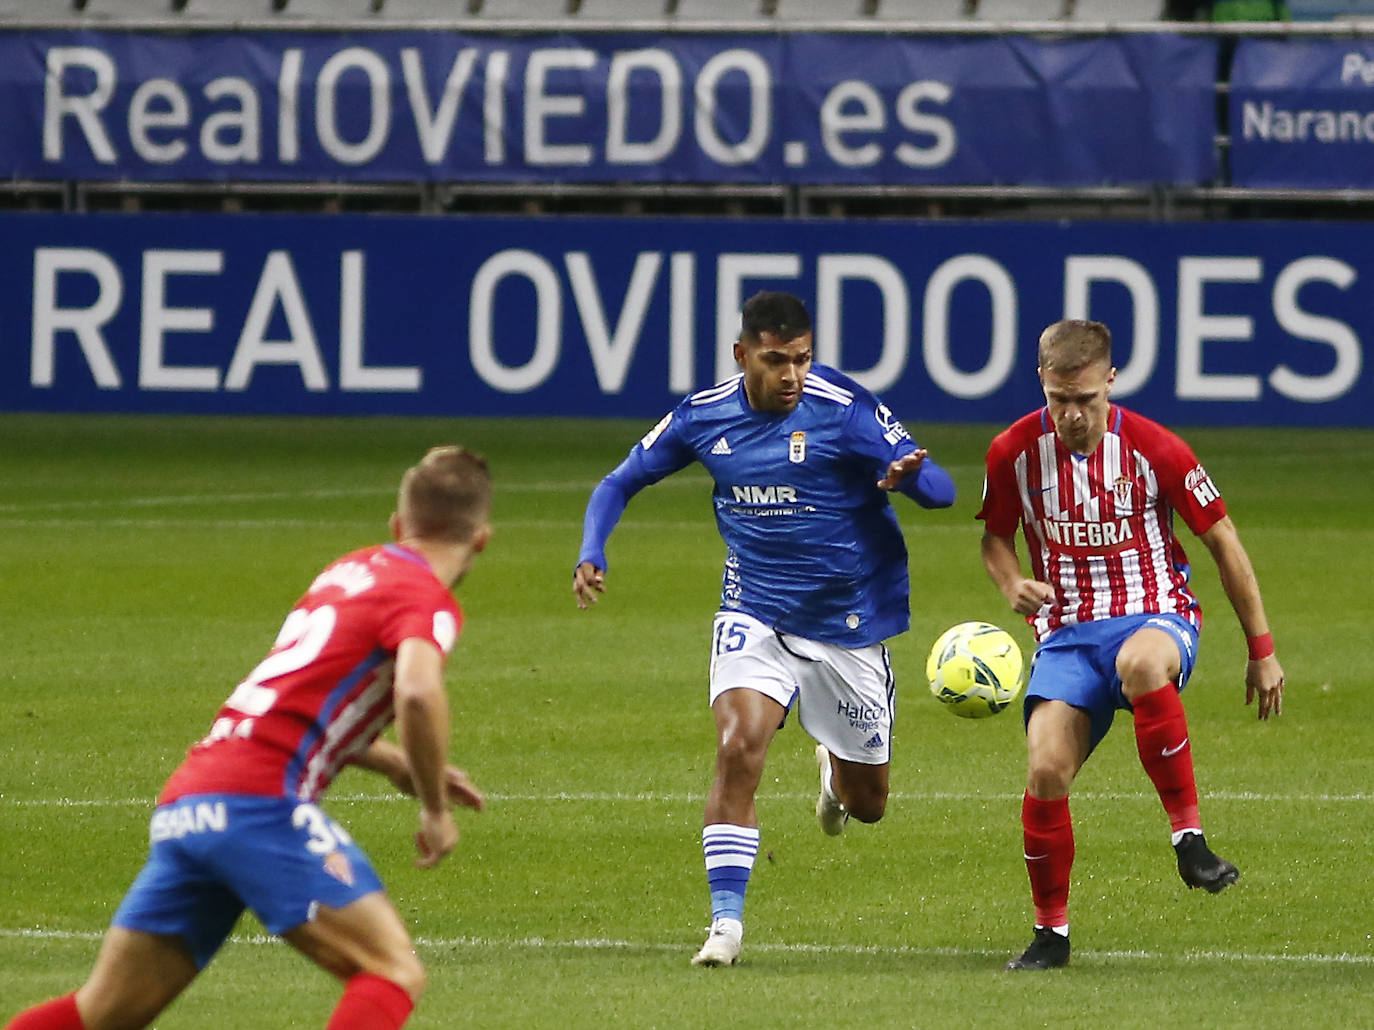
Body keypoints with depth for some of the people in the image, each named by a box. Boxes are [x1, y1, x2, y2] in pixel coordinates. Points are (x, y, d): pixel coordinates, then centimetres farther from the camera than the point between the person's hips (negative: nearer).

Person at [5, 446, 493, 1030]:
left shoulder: (350, 572, 24)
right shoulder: (427, 598, -1)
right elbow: (417, 692, -23)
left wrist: (398, 766, 30)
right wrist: (435, 810, -9)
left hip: (184, 806, 8)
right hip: (259, 802, -8)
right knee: (395, 974, -7)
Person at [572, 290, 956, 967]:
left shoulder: (842, 408, -16)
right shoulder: (704, 416, -5)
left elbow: (941, 490, -19)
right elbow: (621, 481, 9)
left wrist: (907, 475, -44)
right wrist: (590, 555, -10)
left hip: (848, 622, -1)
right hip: (755, 614, 1)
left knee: (866, 804, 11)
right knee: (738, 746, -25)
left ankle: (835, 769, 50)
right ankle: (726, 923, -21)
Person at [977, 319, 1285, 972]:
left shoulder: (1155, 450, -9)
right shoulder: (1014, 453, -3)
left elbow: (1223, 543, 1)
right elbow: (995, 535, 16)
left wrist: (1262, 651, 3)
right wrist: (1013, 583, -9)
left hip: (1154, 617, -3)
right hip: (1066, 633, 3)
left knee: (1141, 664, -42)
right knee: (1045, 772, -18)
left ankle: (1188, 837, -30)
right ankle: (1051, 932, 6)